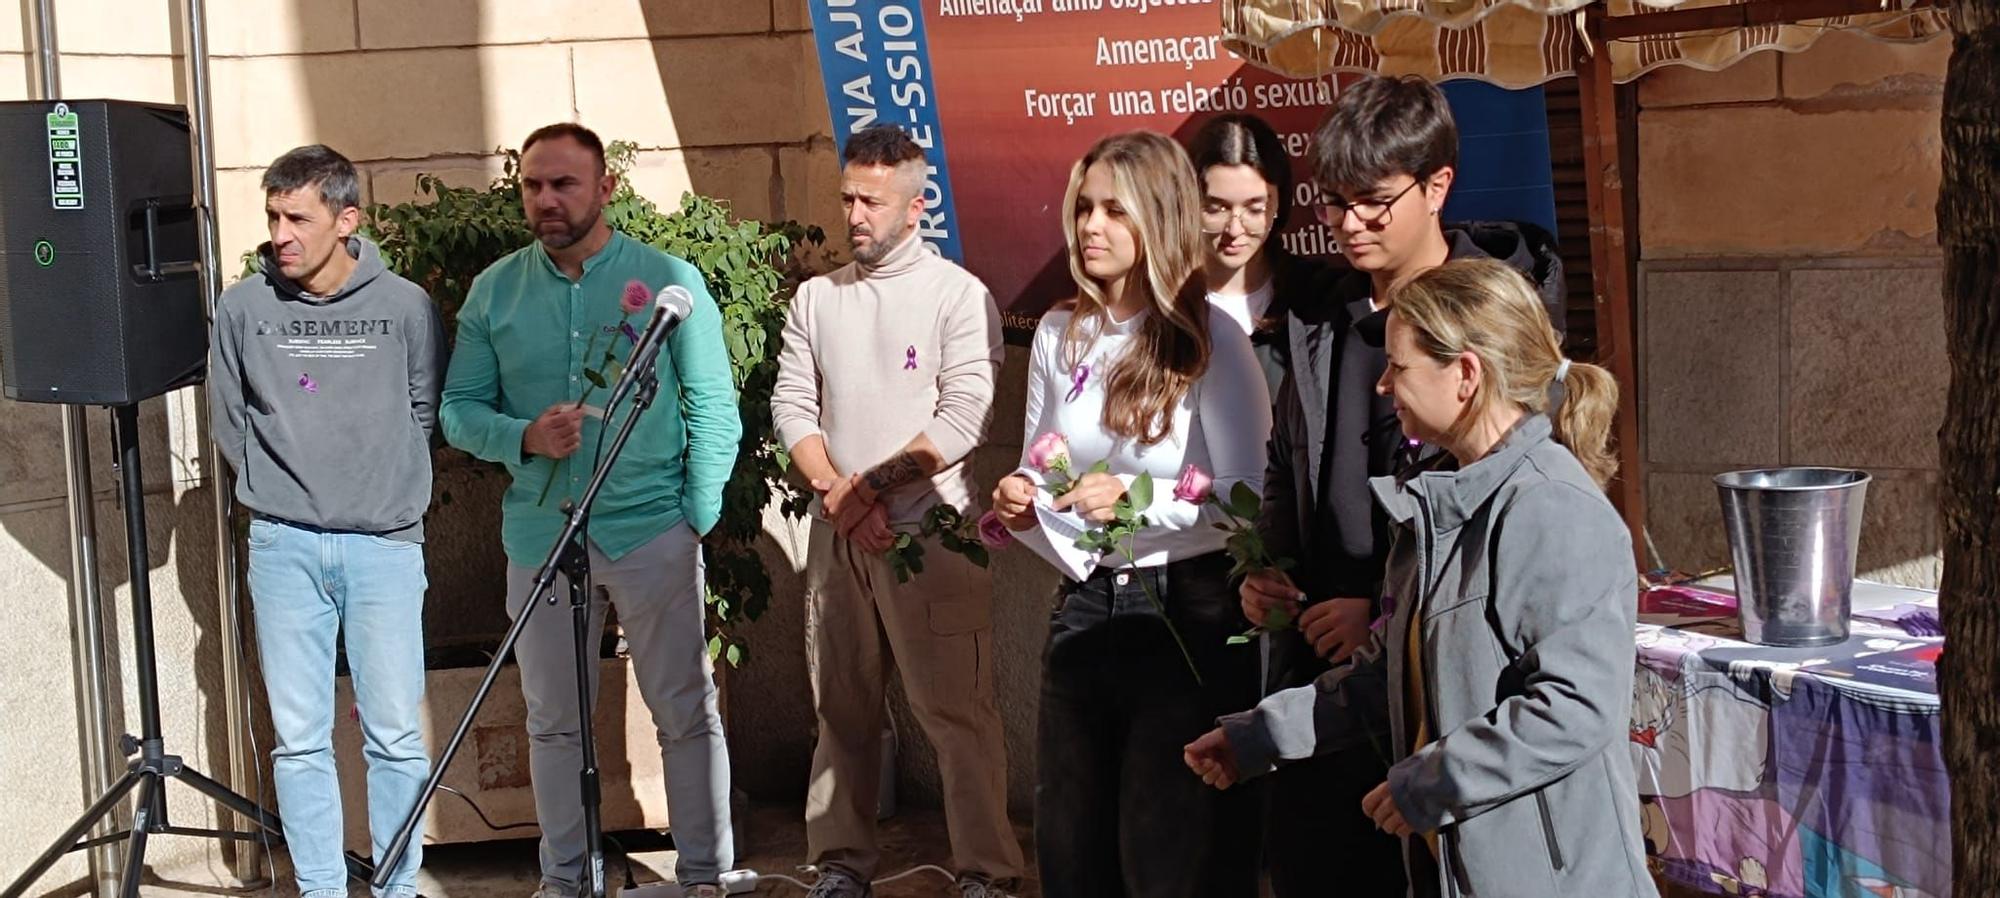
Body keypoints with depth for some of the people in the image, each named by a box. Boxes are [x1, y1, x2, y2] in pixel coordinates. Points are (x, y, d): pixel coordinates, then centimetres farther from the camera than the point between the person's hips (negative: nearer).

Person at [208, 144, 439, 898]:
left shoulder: (404, 305, -2)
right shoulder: (243, 306, 0)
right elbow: (228, 420, 11)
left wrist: (391, 491, 4)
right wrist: (280, 487, 6)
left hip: (385, 544, -1)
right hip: (284, 545, 1)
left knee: (396, 735, 2)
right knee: (298, 737, 5)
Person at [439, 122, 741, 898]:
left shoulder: (668, 279, -3)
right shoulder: (494, 291, 4)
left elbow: (714, 405, -2)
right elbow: (458, 410, 5)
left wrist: (700, 515, -8)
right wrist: (525, 438, -14)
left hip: (653, 534, -3)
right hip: (540, 536, 3)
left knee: (687, 712, 3)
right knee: (554, 720, 12)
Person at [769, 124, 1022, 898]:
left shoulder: (958, 295, -4)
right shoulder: (815, 298, 11)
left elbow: (964, 419, -12)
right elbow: (792, 403, 7)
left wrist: (872, 486, -10)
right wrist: (836, 490, -9)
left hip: (930, 532, -5)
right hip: (837, 534, 5)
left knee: (956, 711, -6)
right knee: (843, 708, 11)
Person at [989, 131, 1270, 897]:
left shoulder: (1210, 337, -9)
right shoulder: (1059, 336, 6)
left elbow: (1248, 497, -12)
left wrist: (1136, 498, -23)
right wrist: (1020, 502, -7)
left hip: (1189, 615, -5)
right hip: (1085, 607, 5)